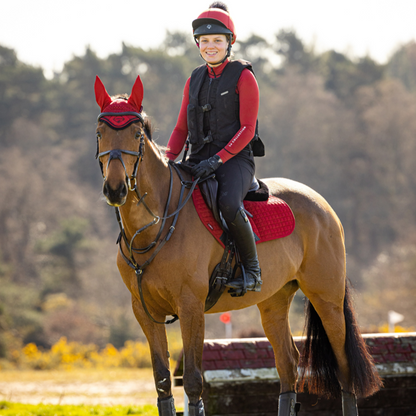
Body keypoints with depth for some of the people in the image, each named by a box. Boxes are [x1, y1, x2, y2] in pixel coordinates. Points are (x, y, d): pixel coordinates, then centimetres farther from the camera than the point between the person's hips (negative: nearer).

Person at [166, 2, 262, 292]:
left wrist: (218, 159, -20)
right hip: (198, 159, 6)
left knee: (228, 203, -35)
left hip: (235, 159, -6)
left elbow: (247, 129, -9)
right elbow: (182, 129, 16)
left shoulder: (243, 77, -3)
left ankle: (253, 269, -19)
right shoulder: (195, 80, 15)